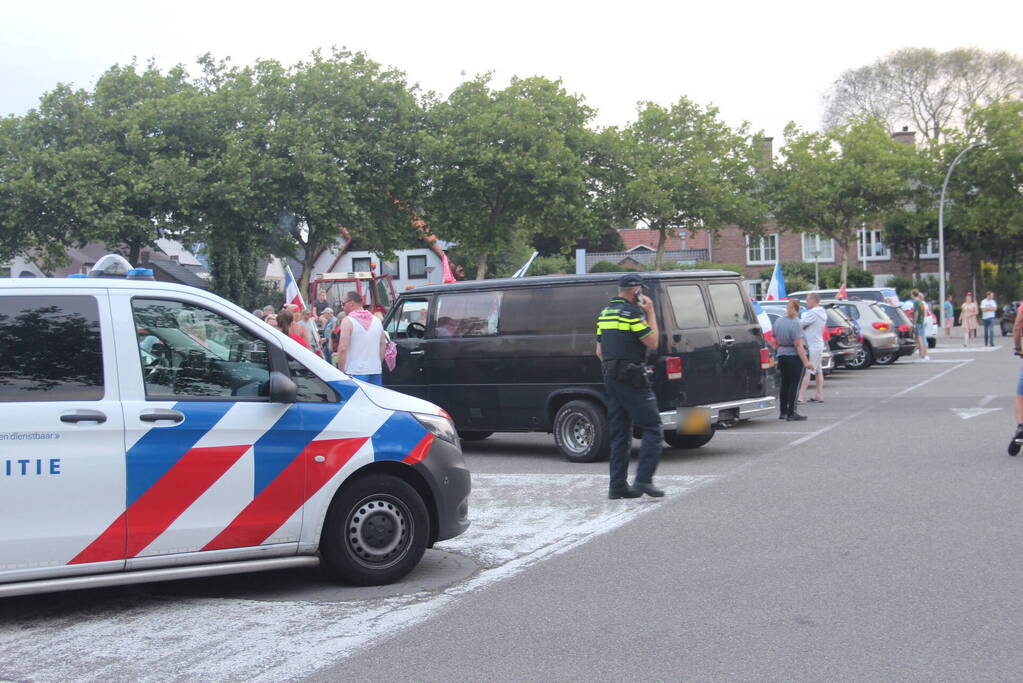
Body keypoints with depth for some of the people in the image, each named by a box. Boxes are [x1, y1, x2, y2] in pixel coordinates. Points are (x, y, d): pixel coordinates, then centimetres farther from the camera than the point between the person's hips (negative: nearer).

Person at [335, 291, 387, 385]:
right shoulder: (377, 320, 13)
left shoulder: (348, 321, -6)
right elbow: (383, 345, 17)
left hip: (355, 373, -6)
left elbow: (343, 348, -13)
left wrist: (341, 370, -8)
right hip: (376, 371, 6)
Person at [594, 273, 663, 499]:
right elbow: (653, 343, -9)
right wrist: (651, 313, -1)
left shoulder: (605, 313, 16)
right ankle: (643, 479, -14)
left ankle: (618, 485, 10)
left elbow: (599, 351, 20)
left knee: (620, 433, 11)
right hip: (631, 379, -9)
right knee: (652, 428, -4)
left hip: (611, 378, 9)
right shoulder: (631, 312, -12)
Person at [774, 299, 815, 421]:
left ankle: (783, 412, 15)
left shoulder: (777, 322, 6)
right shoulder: (796, 324, -16)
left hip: (781, 355, 7)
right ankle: (791, 413, -3)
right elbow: (798, 345, -21)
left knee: (785, 384, 13)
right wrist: (806, 362, -21)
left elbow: (775, 340, 14)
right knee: (794, 384, -3)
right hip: (795, 357, -7)